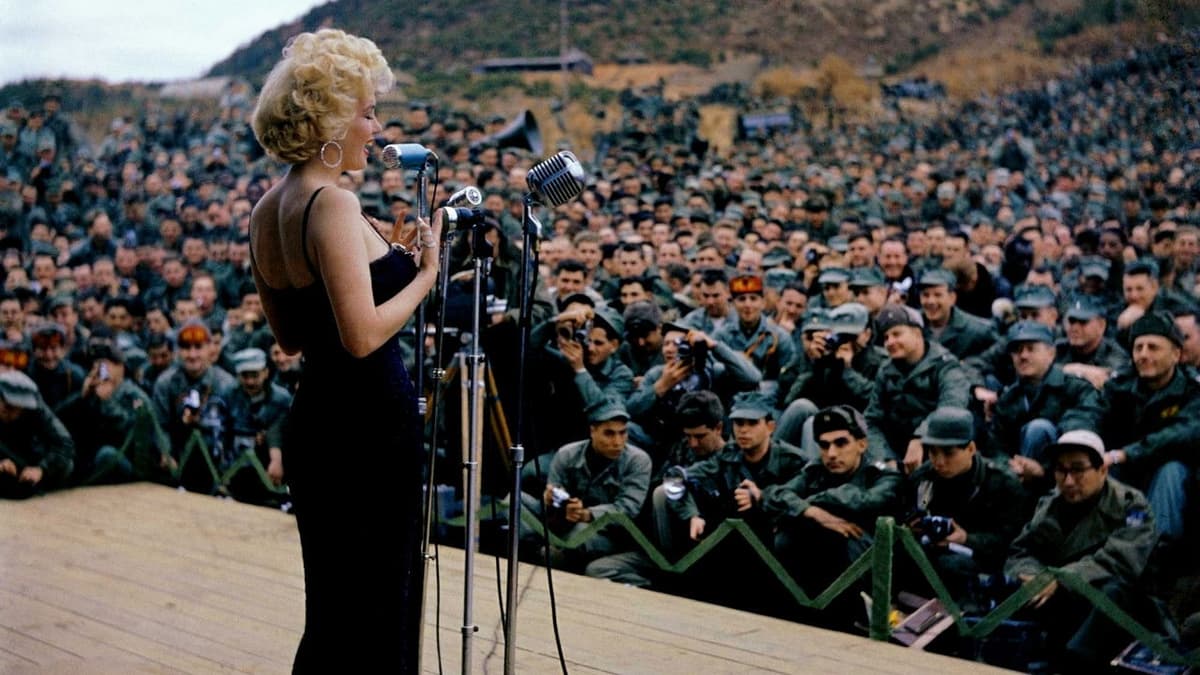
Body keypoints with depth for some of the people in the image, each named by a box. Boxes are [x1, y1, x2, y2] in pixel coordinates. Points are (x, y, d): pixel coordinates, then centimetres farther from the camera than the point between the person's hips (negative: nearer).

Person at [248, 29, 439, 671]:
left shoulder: (267, 210, 10)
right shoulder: (331, 204, -18)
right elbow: (363, 336, -25)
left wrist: (384, 262, 16)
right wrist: (426, 270, -11)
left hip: (312, 419, 9)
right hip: (368, 424, -9)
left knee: (333, 607, 20)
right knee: (372, 616, 3)